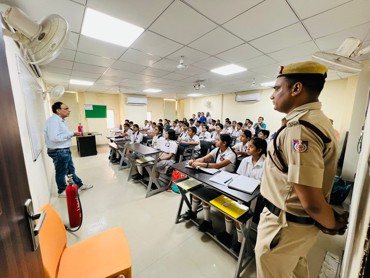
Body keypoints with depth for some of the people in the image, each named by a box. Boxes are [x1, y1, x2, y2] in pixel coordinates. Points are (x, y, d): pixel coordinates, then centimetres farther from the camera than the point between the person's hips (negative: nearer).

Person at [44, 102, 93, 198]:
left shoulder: (60, 120, 11)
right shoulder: (53, 121, -21)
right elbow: (54, 137, -30)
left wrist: (73, 134, 3)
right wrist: (71, 134, -24)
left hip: (65, 150, 10)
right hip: (58, 152, -10)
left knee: (71, 170, 19)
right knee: (61, 172, 7)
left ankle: (80, 185, 33)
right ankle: (62, 191, 25)